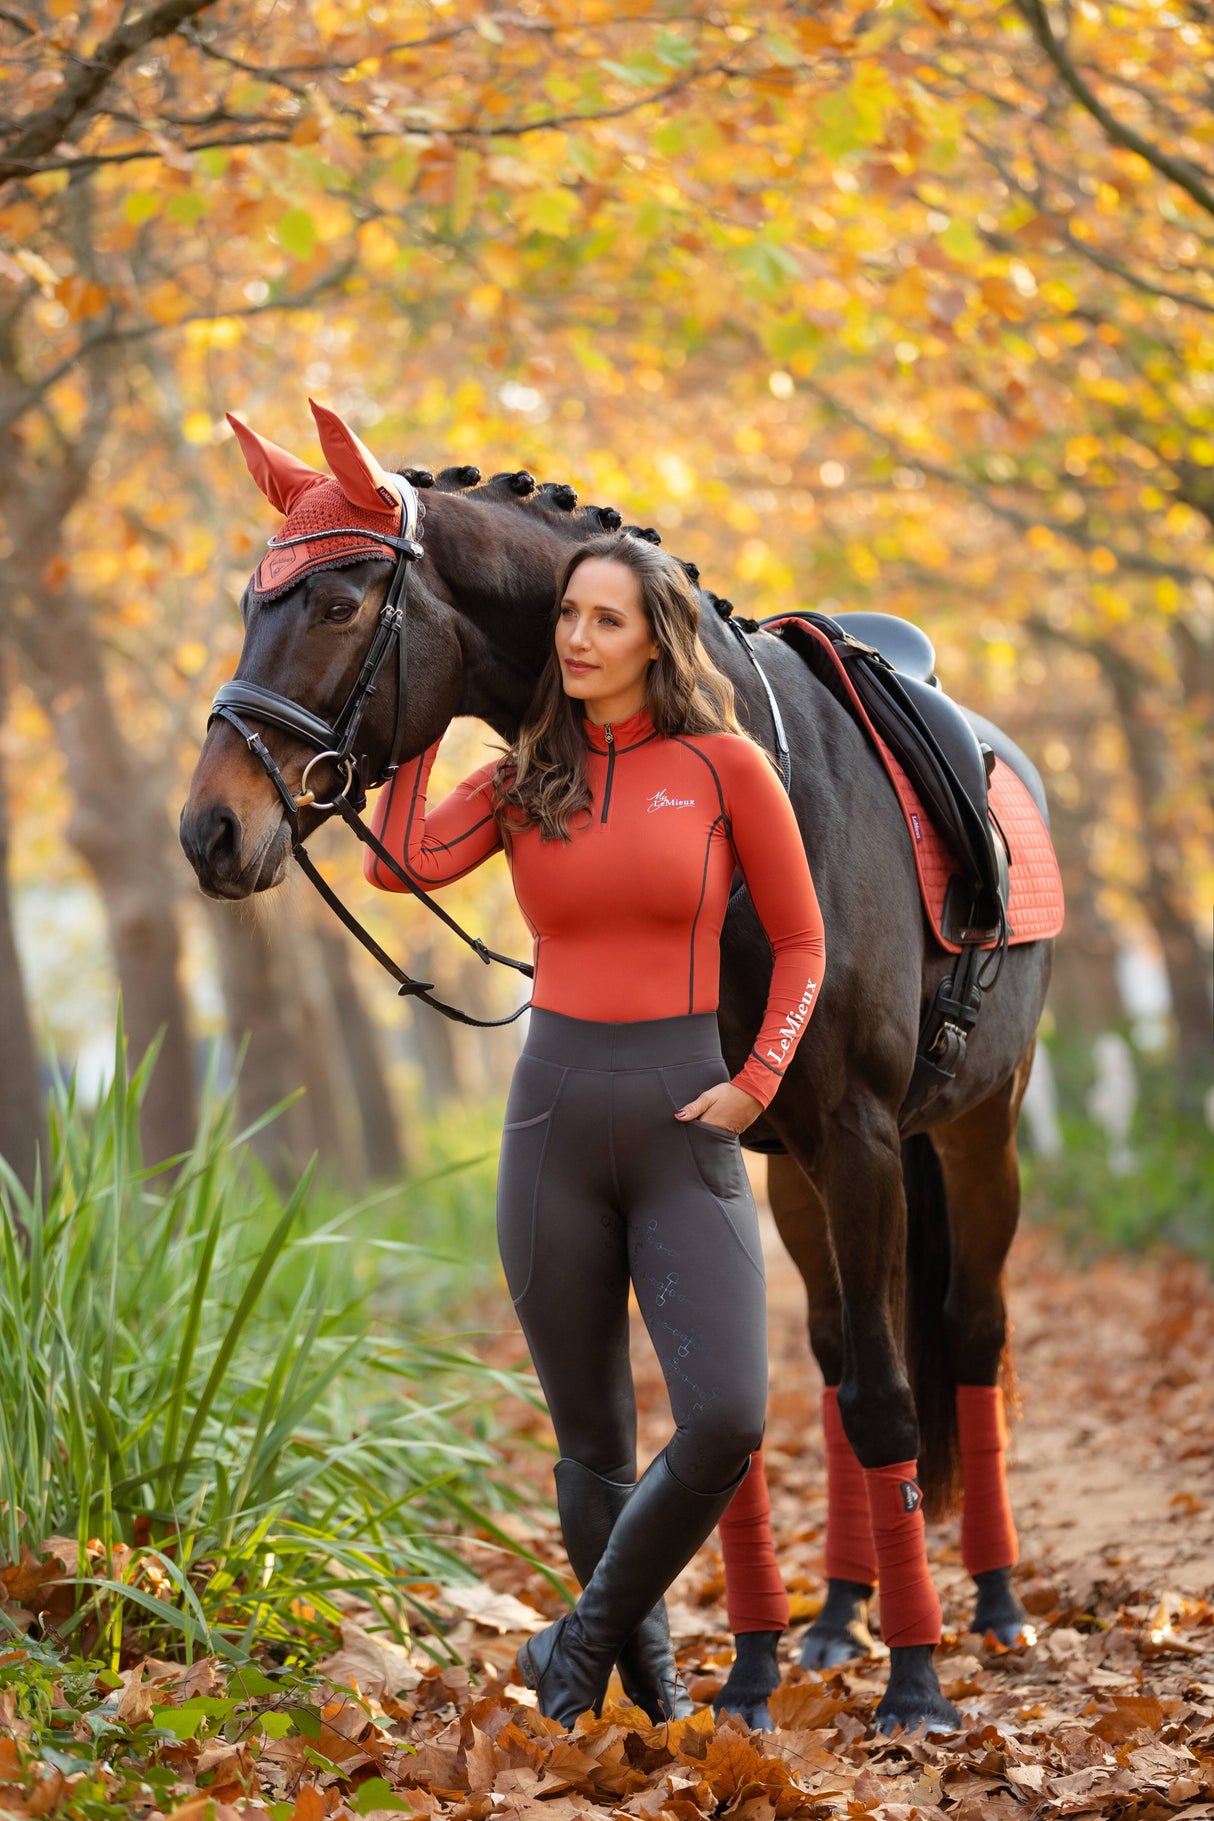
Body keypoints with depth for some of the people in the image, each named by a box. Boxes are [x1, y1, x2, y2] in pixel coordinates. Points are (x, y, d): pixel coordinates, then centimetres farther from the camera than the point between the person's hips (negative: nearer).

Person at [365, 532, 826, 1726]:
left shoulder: (725, 765, 0)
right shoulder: (522, 782, 8)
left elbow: (800, 945, 5)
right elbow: (402, 862, -11)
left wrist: (757, 1080, -9)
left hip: (685, 1129, -2)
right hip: (555, 1116, 2)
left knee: (725, 1423, -17)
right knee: (591, 1446, 8)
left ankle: (587, 1640, 7)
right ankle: (646, 1670, 29)